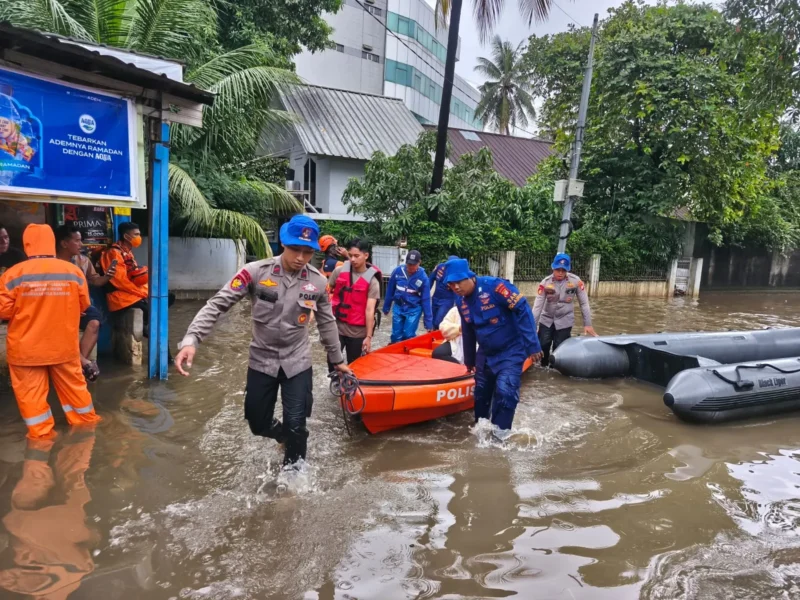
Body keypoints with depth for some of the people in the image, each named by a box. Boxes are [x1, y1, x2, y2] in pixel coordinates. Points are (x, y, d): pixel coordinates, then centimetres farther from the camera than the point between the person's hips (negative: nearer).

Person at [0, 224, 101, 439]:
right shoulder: (74, 271, -6)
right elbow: (83, 305, 4)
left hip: (26, 348, -2)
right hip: (64, 344, 3)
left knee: (31, 390, 11)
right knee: (72, 383, 18)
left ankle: (40, 432, 19)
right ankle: (85, 419, 32)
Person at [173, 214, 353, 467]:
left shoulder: (318, 282, -7)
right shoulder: (256, 272, -16)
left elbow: (327, 323, 7)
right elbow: (217, 304, -16)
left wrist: (337, 360, 15)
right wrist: (191, 339, -29)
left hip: (297, 363, 0)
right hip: (262, 361, 0)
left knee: (296, 426, 1)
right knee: (258, 425, 12)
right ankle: (287, 437, 46)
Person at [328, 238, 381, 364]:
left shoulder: (372, 280, -10)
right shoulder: (339, 271, -1)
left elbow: (370, 310, -14)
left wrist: (368, 336, -16)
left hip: (357, 331, -2)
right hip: (336, 326, 2)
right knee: (333, 362, 3)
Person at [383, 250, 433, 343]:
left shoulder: (423, 278, -15)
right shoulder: (397, 271, -11)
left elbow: (426, 300, -11)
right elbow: (390, 291, 2)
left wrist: (428, 322, -10)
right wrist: (386, 307, 10)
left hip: (414, 309, -3)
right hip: (398, 308, 3)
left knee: (408, 335, -7)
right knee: (396, 336, 6)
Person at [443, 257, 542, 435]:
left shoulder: (494, 286, -24)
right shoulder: (462, 302, -1)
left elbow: (523, 309, -24)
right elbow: (468, 333, 13)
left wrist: (532, 345, -25)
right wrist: (470, 361, 21)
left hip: (511, 351, -7)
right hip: (486, 353, 7)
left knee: (505, 391, -17)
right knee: (480, 393, 14)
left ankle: (500, 433, -2)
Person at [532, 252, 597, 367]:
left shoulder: (575, 281, -16)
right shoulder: (545, 282, -15)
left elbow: (584, 303, -8)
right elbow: (537, 306, -16)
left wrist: (588, 324, -8)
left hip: (564, 320, -1)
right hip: (546, 319, 1)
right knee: (542, 346, -3)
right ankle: (543, 367, 23)